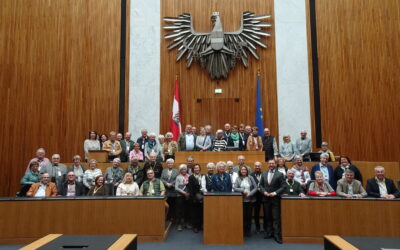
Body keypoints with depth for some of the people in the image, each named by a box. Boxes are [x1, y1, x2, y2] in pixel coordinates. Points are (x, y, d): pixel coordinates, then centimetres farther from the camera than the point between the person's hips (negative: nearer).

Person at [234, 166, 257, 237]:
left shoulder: (250, 178, 3)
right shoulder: (238, 179, 2)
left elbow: (256, 187, 1)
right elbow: (234, 188, -6)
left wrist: (250, 193, -11)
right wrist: (243, 191, -16)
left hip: (250, 200, 1)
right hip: (241, 200, -1)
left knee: (249, 215, 4)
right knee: (243, 215, 0)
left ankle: (248, 231, 16)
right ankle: (243, 231, 13)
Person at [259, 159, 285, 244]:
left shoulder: (280, 174, -4)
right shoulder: (264, 174, 9)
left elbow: (282, 187, -6)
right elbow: (260, 185, 10)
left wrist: (275, 193, -17)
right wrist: (264, 192, -7)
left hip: (275, 199, -4)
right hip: (266, 198, 4)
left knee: (276, 218, -2)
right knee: (267, 217, 10)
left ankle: (277, 235, 3)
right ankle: (269, 233, 21)